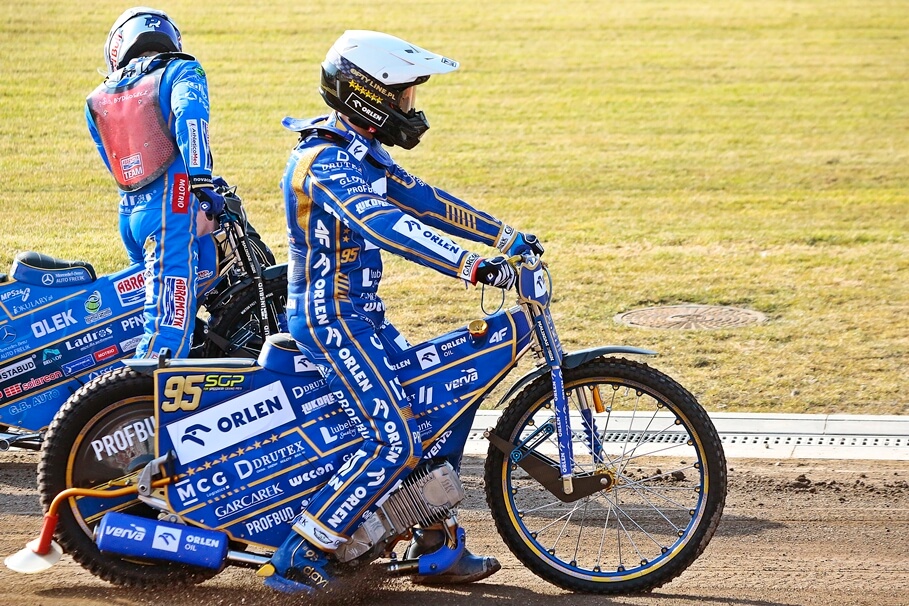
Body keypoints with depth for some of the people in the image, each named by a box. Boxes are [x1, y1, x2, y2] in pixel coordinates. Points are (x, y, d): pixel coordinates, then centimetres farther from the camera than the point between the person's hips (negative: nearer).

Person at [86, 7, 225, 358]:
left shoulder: (97, 100, 20)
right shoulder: (182, 71, 6)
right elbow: (189, 117, -14)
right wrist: (203, 190, -22)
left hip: (129, 214, 6)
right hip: (174, 208, -6)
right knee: (169, 330, -14)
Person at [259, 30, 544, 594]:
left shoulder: (362, 152, 10)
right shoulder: (325, 160, -22)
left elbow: (423, 200, 15)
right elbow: (384, 224, -36)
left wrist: (507, 237, 11)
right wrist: (472, 266, -43)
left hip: (362, 313, 10)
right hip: (329, 317, -10)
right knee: (394, 442, -17)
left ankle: (436, 549, 20)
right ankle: (298, 558, -12)